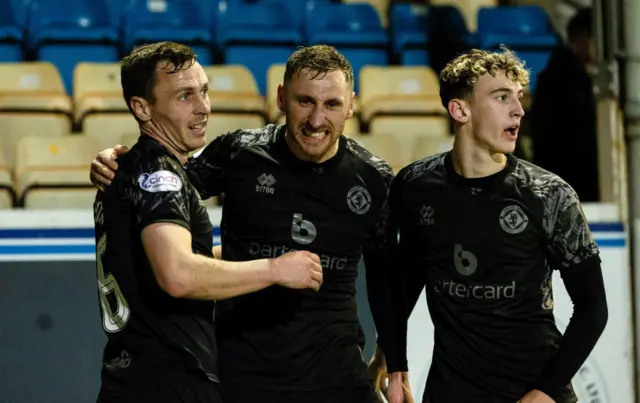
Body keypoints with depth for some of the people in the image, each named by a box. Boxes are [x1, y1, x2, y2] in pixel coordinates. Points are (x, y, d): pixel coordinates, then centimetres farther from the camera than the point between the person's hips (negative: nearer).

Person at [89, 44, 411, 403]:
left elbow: (385, 278, 10)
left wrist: (397, 365, 13)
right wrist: (116, 164, -11)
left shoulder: (375, 180, -2)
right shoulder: (240, 152, -8)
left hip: (335, 372, 1)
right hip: (242, 369, -1)